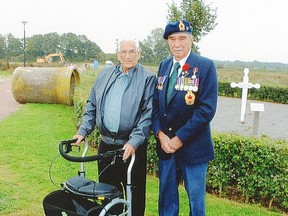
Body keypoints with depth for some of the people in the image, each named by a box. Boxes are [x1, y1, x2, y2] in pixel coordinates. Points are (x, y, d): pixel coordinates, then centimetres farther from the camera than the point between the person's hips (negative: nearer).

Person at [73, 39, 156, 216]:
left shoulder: (148, 78, -6)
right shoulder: (105, 74, 10)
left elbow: (148, 114, -13)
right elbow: (92, 106, 14)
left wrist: (134, 142, -21)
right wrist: (83, 131, 4)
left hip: (133, 147, -4)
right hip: (106, 144, 5)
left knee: (134, 194, 8)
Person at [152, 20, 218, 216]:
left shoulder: (205, 66, -9)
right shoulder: (164, 65, 7)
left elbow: (207, 108, -16)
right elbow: (156, 103, 6)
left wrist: (180, 138, -17)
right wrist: (160, 134, -8)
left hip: (192, 146, -4)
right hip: (165, 144, 5)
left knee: (196, 198, 11)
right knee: (166, 196, 16)